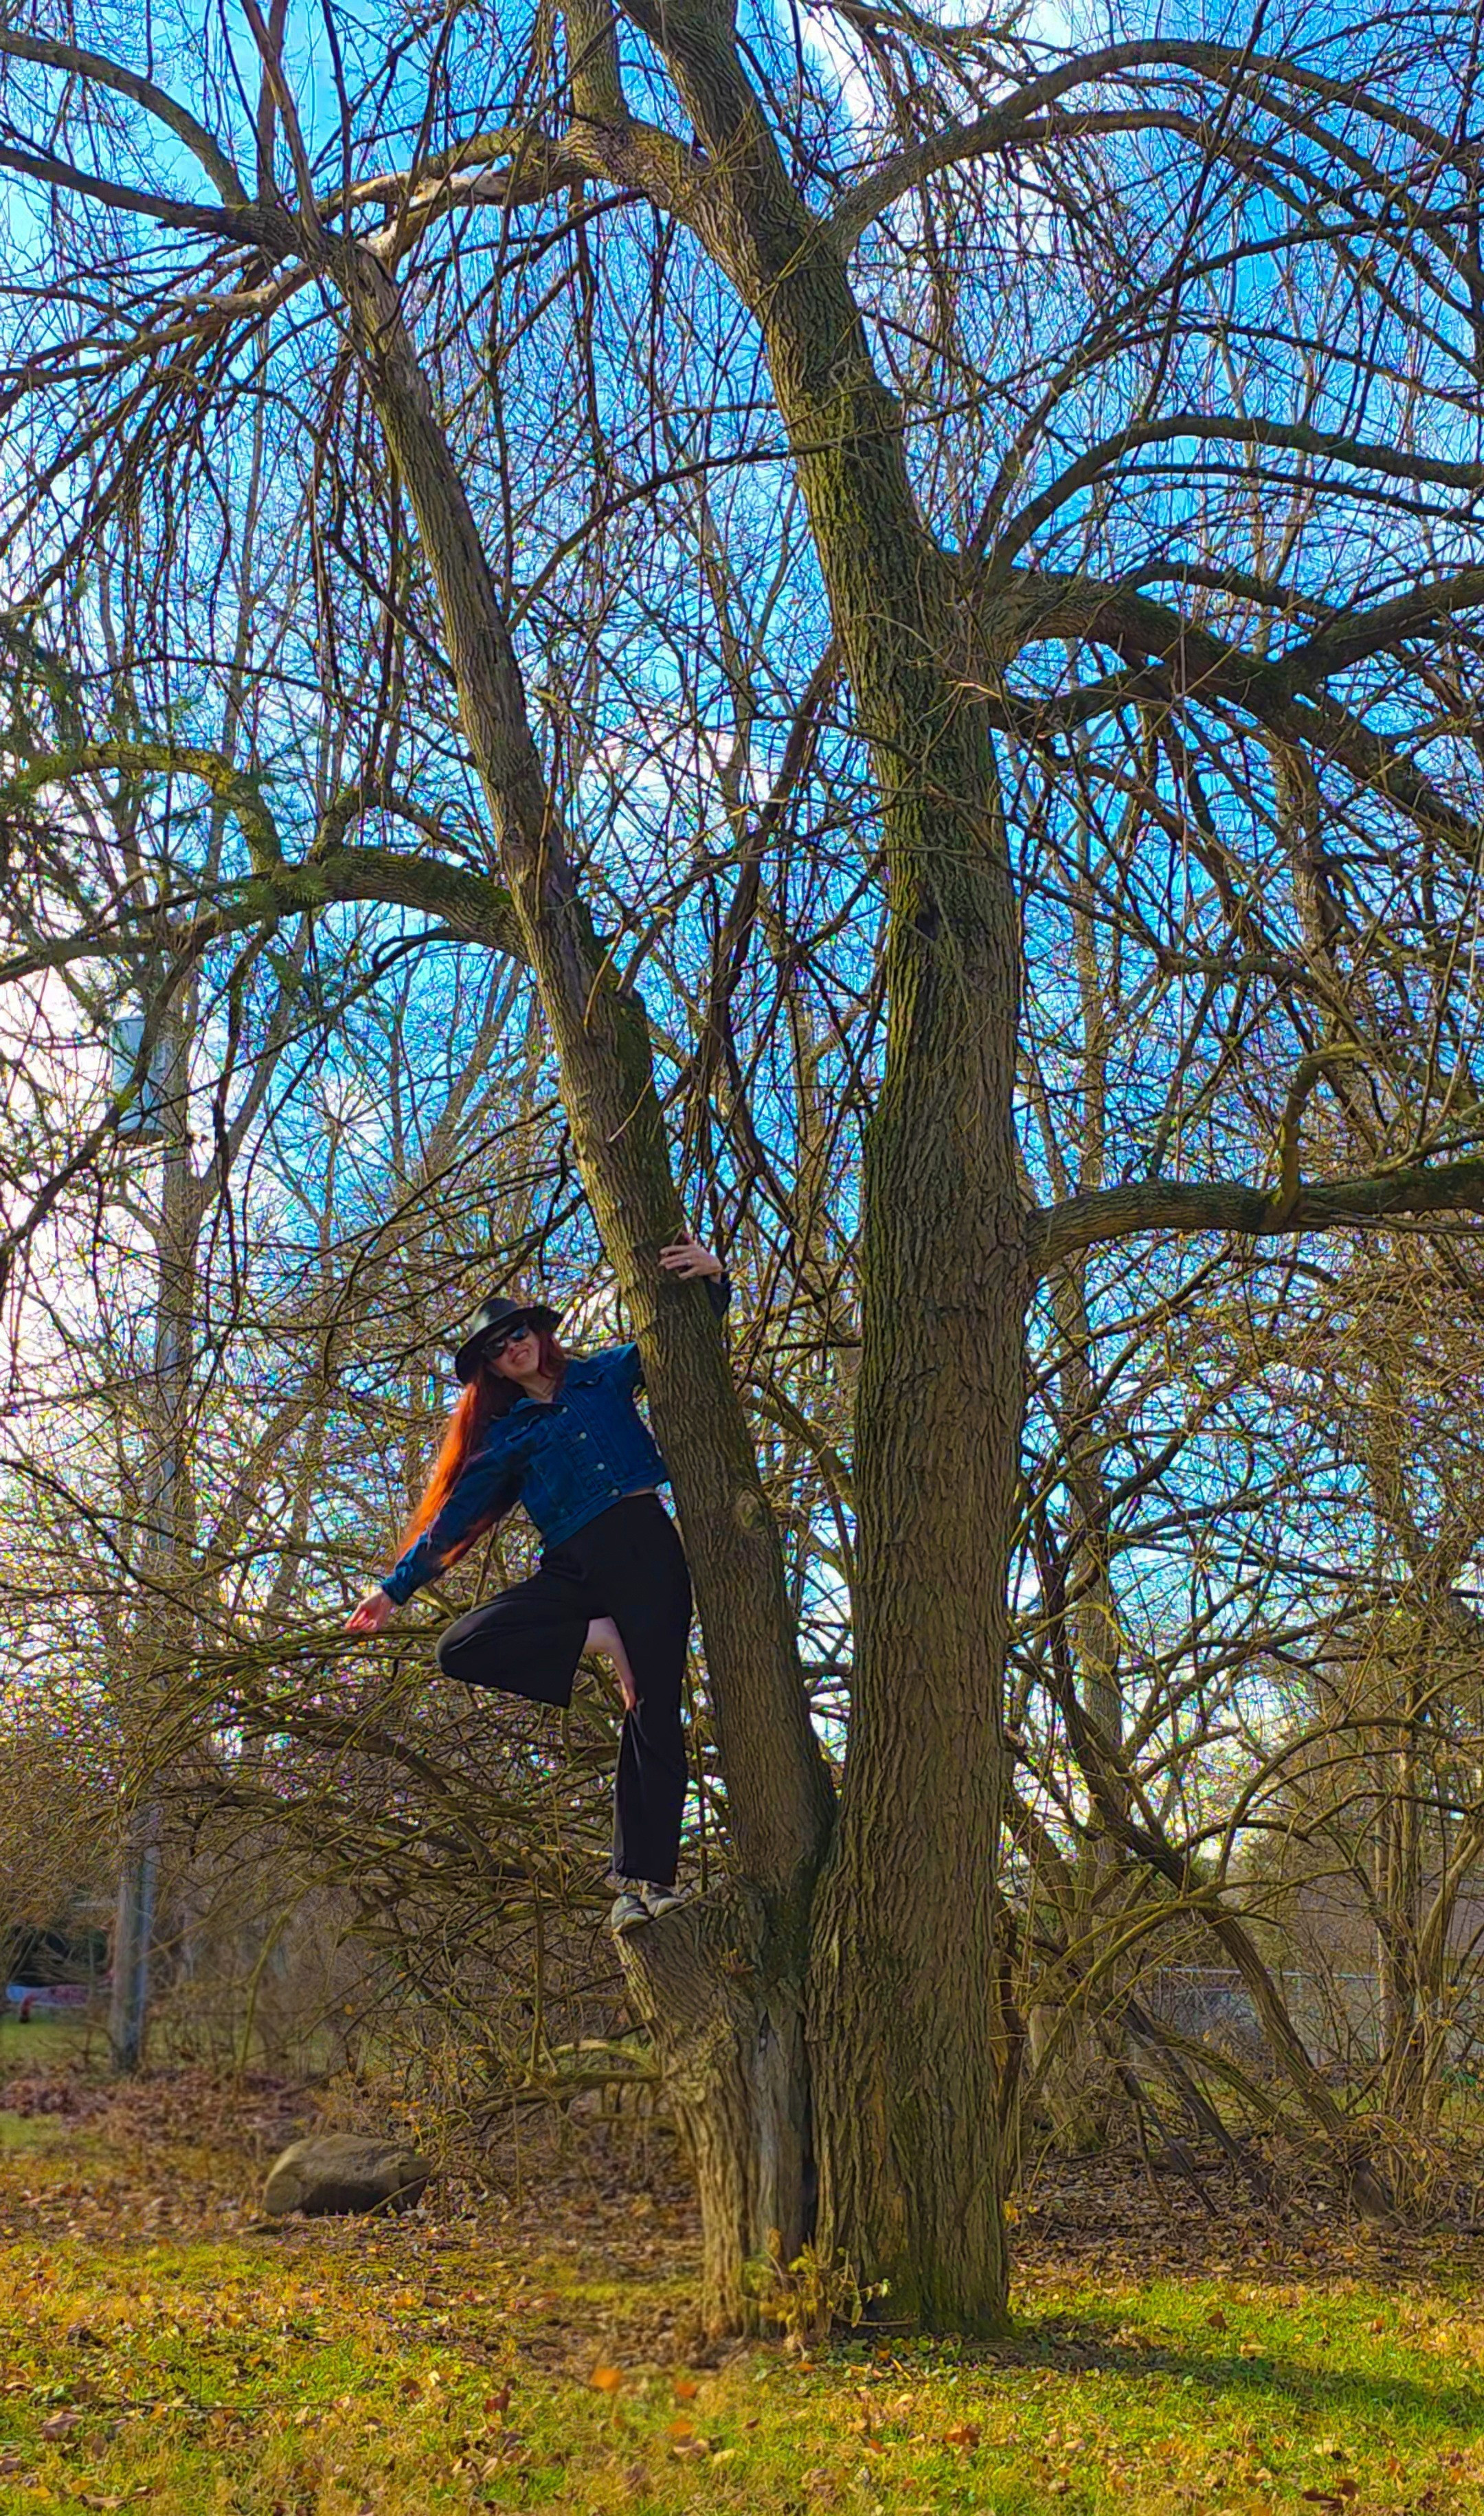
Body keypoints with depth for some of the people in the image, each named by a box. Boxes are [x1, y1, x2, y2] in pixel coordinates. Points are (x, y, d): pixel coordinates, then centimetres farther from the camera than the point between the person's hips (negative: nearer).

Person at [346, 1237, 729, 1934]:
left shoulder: (604, 1375, 14)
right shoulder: (505, 1434, 19)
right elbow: (454, 1516, 18)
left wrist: (713, 1278, -5)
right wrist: (394, 1589, 16)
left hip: (645, 1545, -2)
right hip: (571, 1571, 2)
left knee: (653, 1717, -9)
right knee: (463, 1648, -18)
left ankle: (645, 1878, -8)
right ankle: (598, 1642, -11)